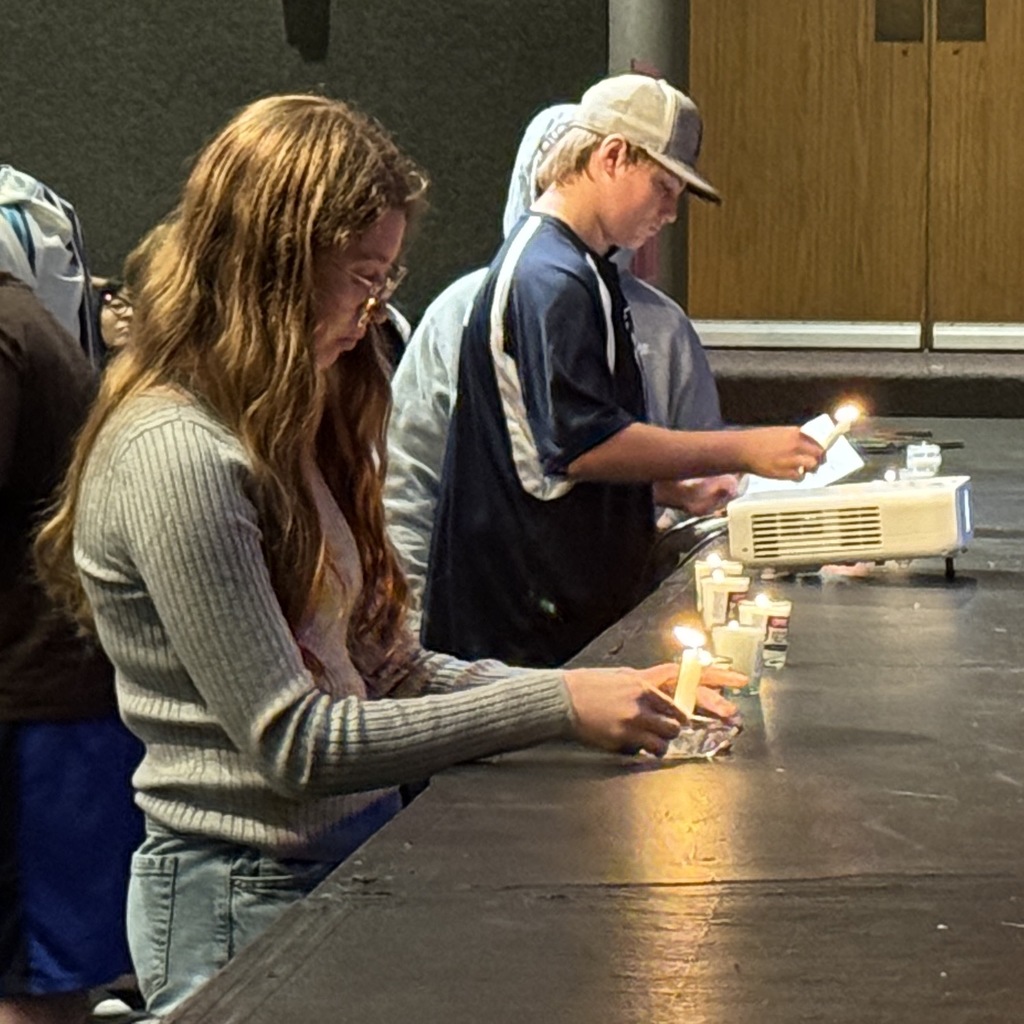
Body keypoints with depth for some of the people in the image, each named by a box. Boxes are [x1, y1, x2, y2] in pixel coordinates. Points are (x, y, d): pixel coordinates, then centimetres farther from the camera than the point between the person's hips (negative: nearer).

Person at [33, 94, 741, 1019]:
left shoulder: (288, 429, 10)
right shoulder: (175, 458, -20)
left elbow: (377, 667, 9)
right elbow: (295, 744, -20)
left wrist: (605, 698, -2)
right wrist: (555, 705, -17)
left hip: (357, 853, 9)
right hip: (249, 898, -9)